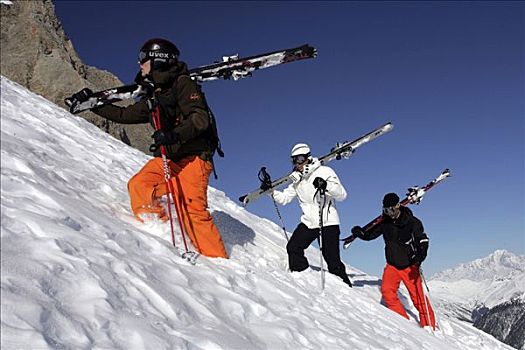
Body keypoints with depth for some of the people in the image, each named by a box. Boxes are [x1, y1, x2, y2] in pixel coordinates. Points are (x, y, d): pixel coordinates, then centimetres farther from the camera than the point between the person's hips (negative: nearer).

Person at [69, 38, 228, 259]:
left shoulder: (182, 83, -3)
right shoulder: (153, 96, 21)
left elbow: (200, 119, -15)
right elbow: (124, 115, 31)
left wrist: (173, 135, -29)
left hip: (193, 156, -7)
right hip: (168, 158, 8)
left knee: (192, 211, -21)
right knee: (139, 186, -18)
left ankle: (219, 262, -19)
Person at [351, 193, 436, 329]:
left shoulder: (412, 222, -12)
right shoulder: (384, 222, -2)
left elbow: (423, 240, -9)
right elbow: (369, 234, 6)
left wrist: (420, 254, -29)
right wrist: (359, 232, -17)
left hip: (409, 266, -3)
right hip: (392, 265, 3)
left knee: (418, 297, -4)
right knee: (387, 291, -15)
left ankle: (429, 326, 9)